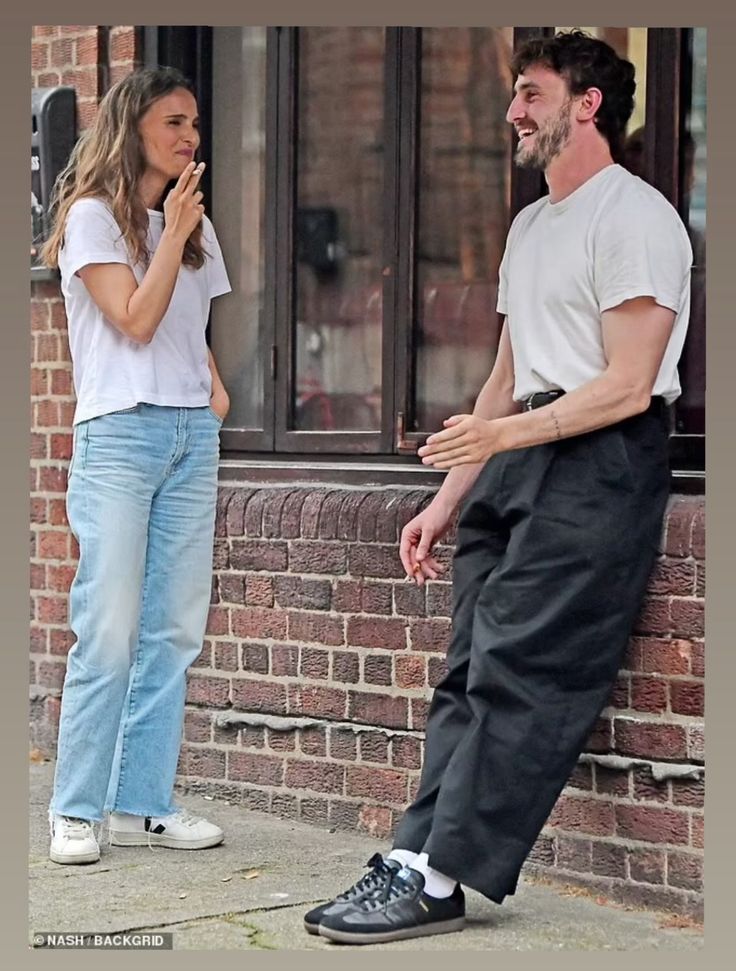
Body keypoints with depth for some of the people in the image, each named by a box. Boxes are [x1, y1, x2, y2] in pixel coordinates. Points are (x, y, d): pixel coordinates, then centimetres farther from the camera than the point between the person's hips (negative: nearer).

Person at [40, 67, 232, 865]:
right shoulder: (93, 216, -2)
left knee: (174, 630, 3)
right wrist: (174, 231, -9)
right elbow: (136, 321, -11)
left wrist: (215, 383, 7)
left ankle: (143, 804, 8)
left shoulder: (194, 224, 18)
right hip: (120, 433, -7)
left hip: (192, 435, 7)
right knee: (109, 632, -11)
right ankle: (75, 811, -5)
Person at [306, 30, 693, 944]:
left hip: (599, 462, -9)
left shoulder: (634, 218, -6)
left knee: (519, 670, -14)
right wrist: (445, 502, 18)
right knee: (471, 669, 0)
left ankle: (437, 879, -17)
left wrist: (507, 434, -21)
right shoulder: (529, 226, 24)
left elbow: (627, 387, -13)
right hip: (518, 463, 9)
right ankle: (414, 859, -4)